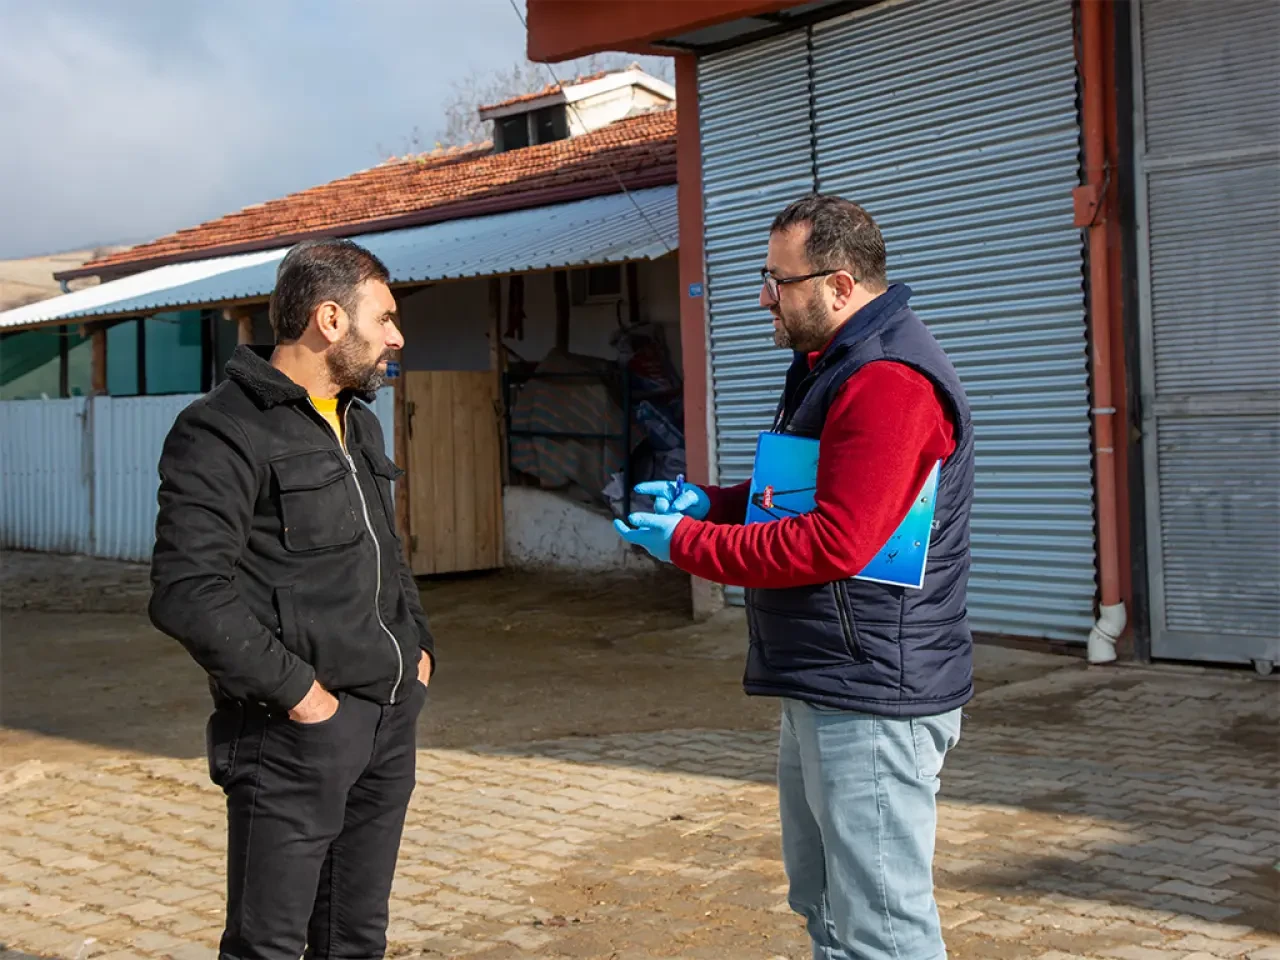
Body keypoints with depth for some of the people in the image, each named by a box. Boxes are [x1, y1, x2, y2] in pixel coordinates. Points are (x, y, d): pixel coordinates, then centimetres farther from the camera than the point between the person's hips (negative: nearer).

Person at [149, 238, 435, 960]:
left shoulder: (359, 423, 18)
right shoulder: (227, 432, -12)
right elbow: (188, 592, -20)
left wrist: (419, 645, 14)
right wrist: (295, 690, -17)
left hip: (391, 720, 8)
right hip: (298, 731, -8)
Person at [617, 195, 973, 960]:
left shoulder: (888, 380, -20)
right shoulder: (835, 365, 16)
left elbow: (833, 545, -25)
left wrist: (685, 543, -16)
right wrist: (707, 502, 7)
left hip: (871, 698, -11)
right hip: (822, 690, 11)